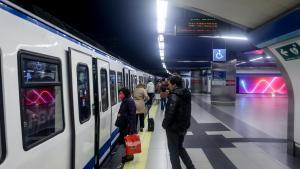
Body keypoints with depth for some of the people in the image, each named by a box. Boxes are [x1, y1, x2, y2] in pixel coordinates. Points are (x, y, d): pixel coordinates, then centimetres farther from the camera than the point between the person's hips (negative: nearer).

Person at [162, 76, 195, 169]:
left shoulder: (174, 96, -22)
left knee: (174, 151, 10)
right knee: (180, 147, 25)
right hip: (184, 126, 9)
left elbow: (170, 113, -25)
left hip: (173, 128, -8)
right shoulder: (186, 94, 4)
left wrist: (164, 124, -10)